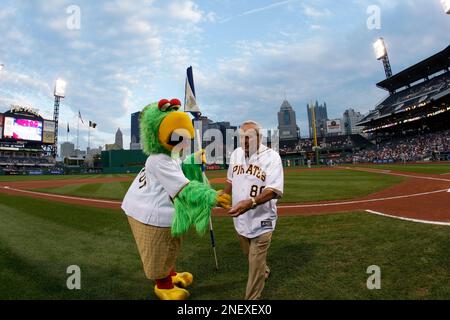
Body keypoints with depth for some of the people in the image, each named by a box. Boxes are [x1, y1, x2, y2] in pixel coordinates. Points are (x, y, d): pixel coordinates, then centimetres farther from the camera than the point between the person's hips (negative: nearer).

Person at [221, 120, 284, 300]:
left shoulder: (271, 157, -17)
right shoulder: (236, 154, 2)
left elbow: (275, 191, -26)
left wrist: (250, 202, -40)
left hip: (261, 220, -6)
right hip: (240, 219, 6)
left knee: (255, 263, 3)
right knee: (249, 255, 26)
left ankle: (252, 298, 24)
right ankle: (264, 273, 55)